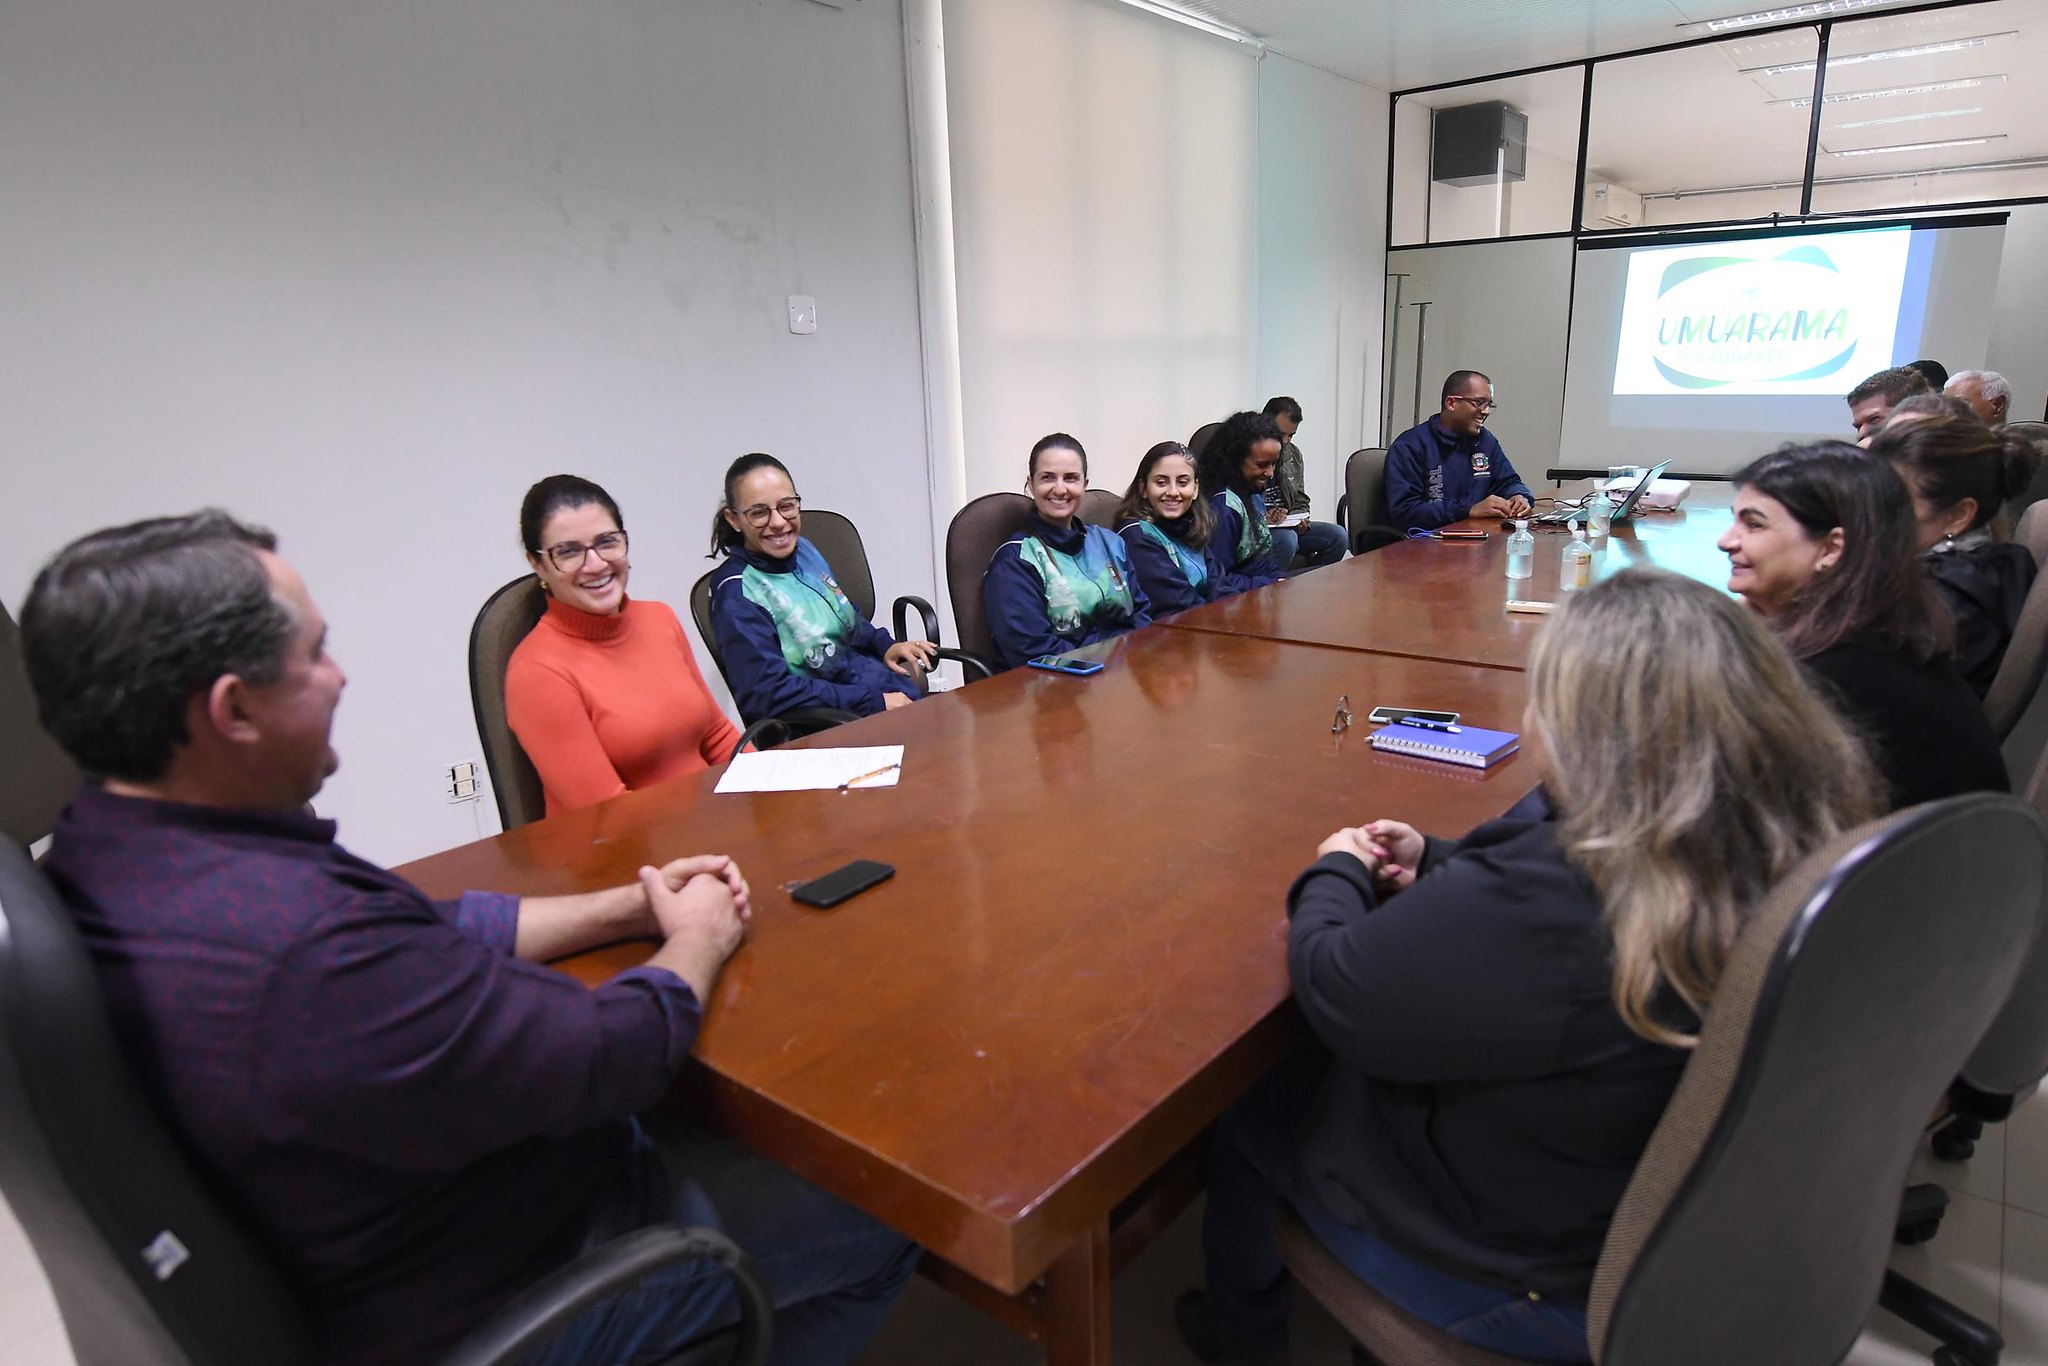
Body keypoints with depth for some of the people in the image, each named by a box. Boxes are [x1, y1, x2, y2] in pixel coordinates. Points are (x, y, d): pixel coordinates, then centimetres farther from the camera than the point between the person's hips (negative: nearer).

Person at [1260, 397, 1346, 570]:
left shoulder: (1294, 454, 15)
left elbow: (1301, 502, 21)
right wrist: (1261, 518, -25)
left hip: (1288, 526, 8)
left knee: (1337, 535, -8)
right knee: (1287, 539, -36)